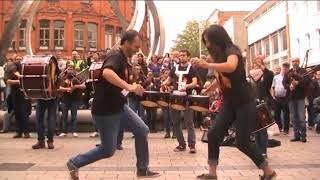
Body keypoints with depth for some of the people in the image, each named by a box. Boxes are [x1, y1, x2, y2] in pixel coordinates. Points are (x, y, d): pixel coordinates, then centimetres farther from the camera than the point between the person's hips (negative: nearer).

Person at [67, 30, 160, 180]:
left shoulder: (123, 59, 10)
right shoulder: (115, 56, -20)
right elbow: (106, 73, -43)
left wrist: (133, 88, 9)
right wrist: (128, 86, -52)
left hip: (119, 106, 9)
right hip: (105, 110, -9)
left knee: (142, 131, 4)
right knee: (108, 150, 3)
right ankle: (74, 163, 22)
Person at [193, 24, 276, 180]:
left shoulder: (231, 51, -16)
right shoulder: (218, 55, 8)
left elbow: (231, 67, -41)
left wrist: (207, 65, -51)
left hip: (244, 103, -7)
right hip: (229, 103, 8)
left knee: (242, 142, -4)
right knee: (213, 135, -4)